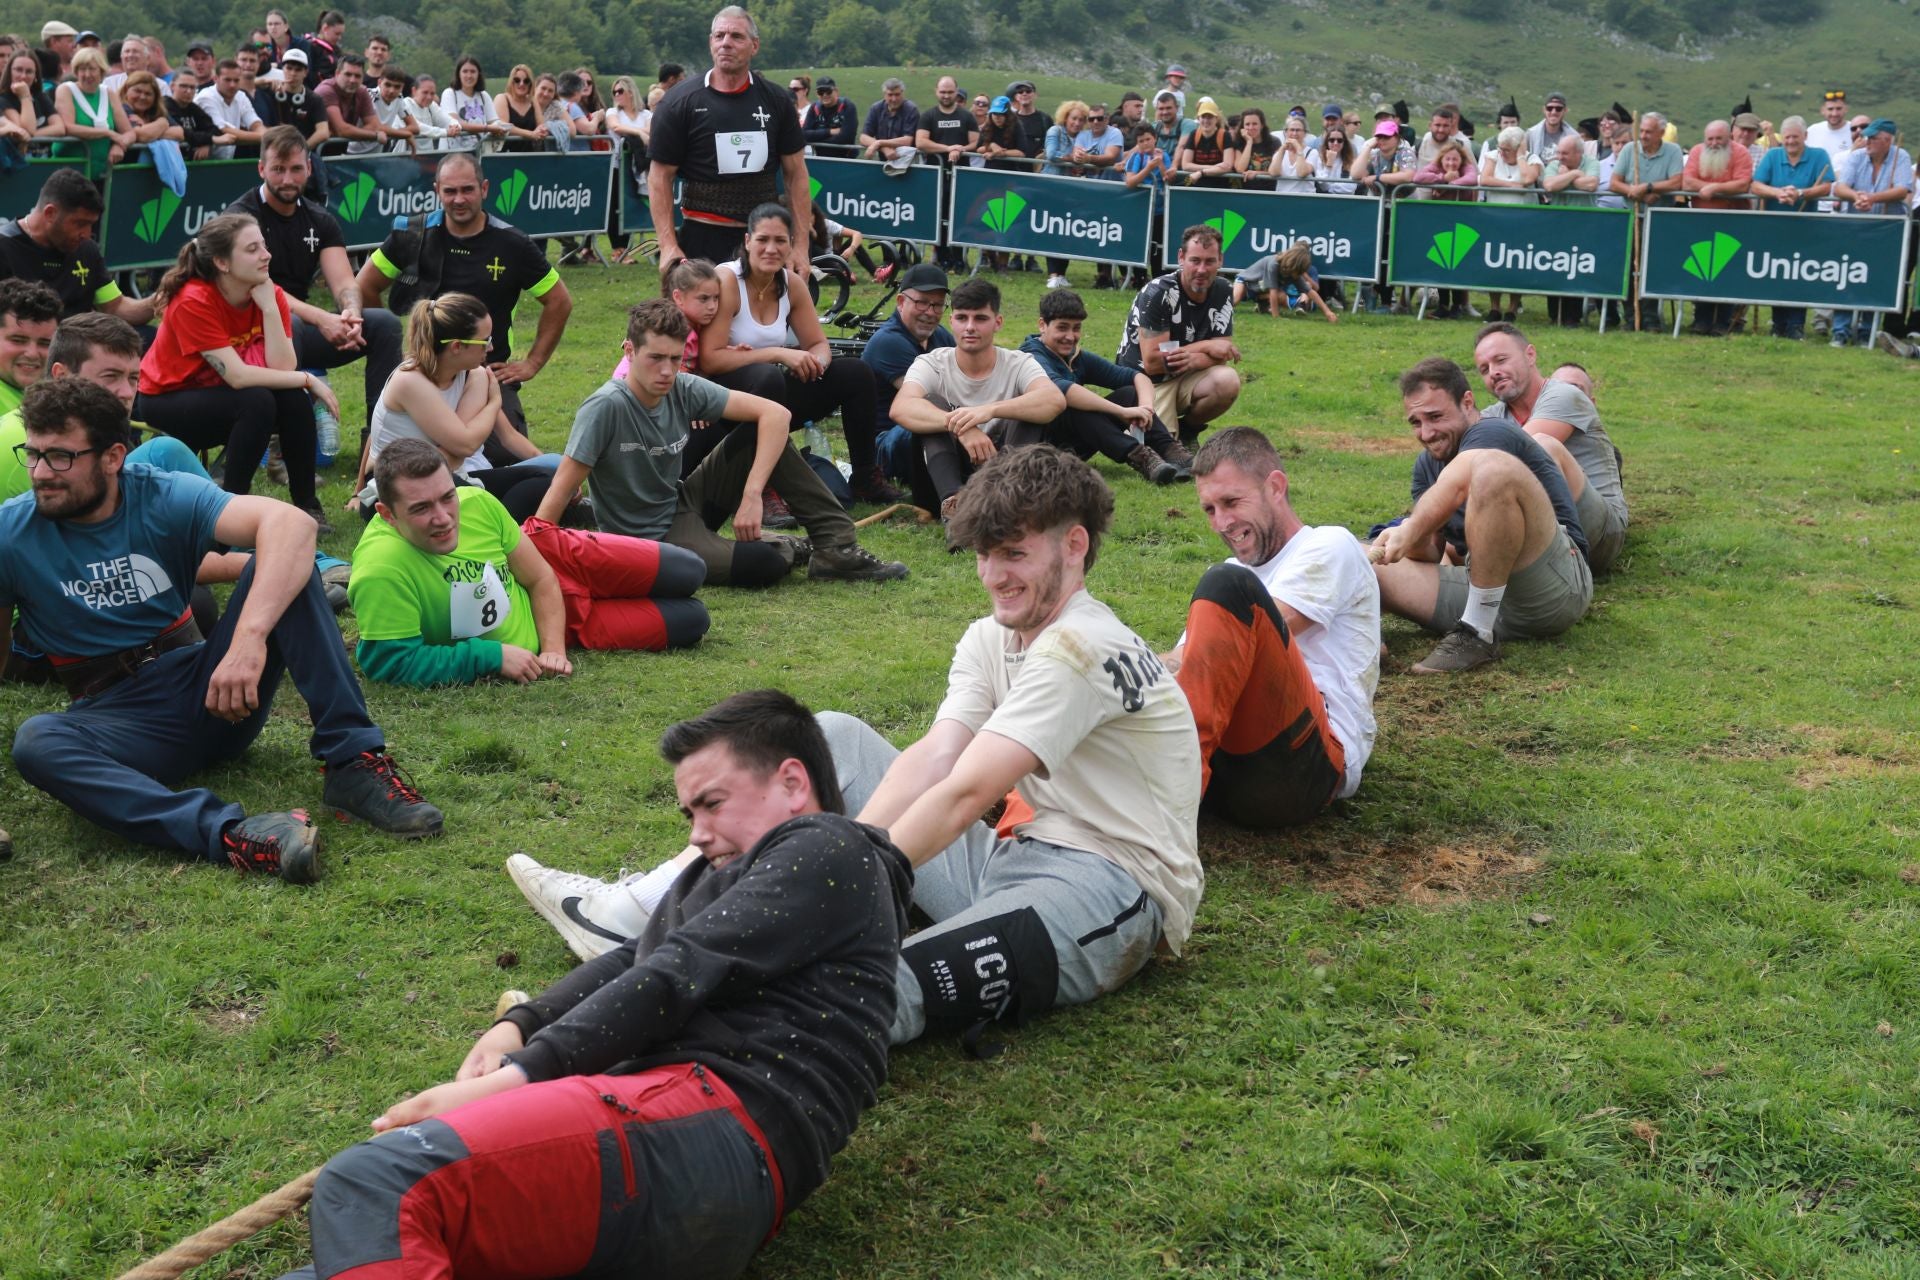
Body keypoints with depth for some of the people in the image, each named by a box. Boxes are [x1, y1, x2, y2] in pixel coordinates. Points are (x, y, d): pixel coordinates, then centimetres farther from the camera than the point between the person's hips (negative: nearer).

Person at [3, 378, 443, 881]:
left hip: (214, 688, 1)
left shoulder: (165, 499, -8)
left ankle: (354, 760, -27)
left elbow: (291, 523, -26)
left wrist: (249, 639, -40)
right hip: (120, 720, -1)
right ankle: (229, 834, -51)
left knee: (283, 561, -18)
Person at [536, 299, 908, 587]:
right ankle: (783, 550, 10)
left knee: (761, 432, -9)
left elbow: (775, 414, -10)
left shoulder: (685, 389, -9)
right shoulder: (606, 407, -24)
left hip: (682, 503, 6)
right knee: (764, 565, -29)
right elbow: (562, 489, -25)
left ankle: (836, 547, -4)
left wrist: (752, 494, -20)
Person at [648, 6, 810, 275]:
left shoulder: (776, 100, 4)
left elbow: (795, 173, 7)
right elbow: (661, 176, -2)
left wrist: (800, 244, 1)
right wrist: (668, 246, -11)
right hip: (702, 242, -2)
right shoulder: (680, 103, -3)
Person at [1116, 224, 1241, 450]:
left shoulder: (1222, 293, -2)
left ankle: (1187, 429, 2)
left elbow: (1222, 353, -6)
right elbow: (1152, 362, -24)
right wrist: (1205, 347, -17)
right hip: (1145, 379, -5)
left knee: (1228, 382, -27)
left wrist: (1194, 360, -30)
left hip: (1186, 378, 5)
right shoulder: (1157, 293, -20)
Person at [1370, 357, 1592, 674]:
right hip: (1482, 586, 8)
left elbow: (1452, 490, -27)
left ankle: (1478, 635, -28)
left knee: (1491, 467, -31)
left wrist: (1408, 534, -35)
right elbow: (1429, 553, 14)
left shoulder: (1492, 434, -5)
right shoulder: (1427, 464, 20)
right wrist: (1412, 540, -8)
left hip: (1555, 585, -7)